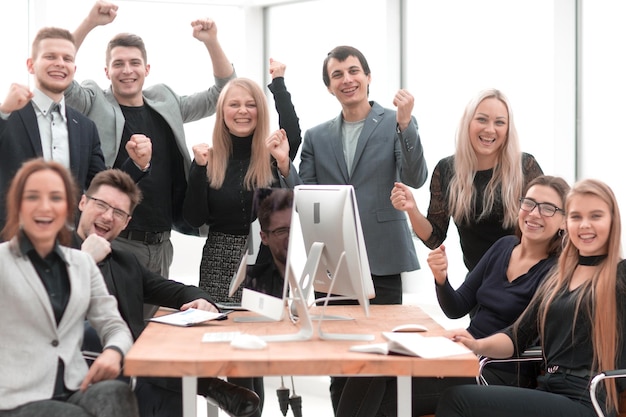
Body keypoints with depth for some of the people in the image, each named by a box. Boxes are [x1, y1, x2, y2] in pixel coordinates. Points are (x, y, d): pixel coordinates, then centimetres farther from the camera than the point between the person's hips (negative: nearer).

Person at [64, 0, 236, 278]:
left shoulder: (165, 102, 13)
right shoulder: (95, 104, 1)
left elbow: (221, 94, 15)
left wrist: (212, 42, 1)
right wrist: (89, 23, -21)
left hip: (161, 243, 5)